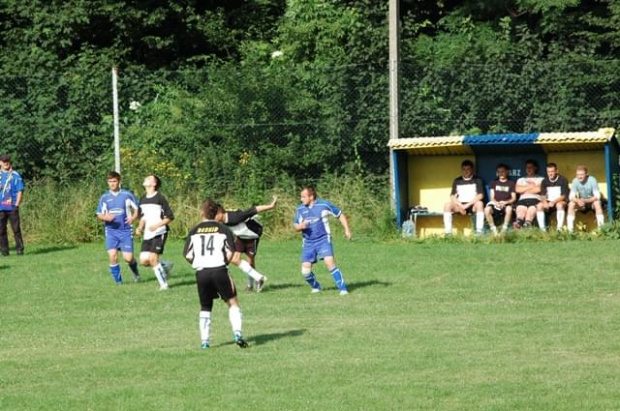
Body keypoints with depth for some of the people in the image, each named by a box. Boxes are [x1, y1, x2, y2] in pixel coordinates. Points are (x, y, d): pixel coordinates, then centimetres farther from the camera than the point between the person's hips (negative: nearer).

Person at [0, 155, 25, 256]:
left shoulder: (15, 175, 4)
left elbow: (20, 191, 1)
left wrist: (17, 205, -8)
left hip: (12, 207, -3)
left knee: (16, 228, -4)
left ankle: (19, 249, -1)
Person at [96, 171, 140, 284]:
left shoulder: (127, 195, 0)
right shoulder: (105, 198, 6)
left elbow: (136, 208, 7)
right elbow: (99, 215, 10)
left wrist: (133, 217, -14)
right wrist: (105, 217, -13)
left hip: (125, 230, -2)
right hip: (111, 231, 2)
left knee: (128, 257, -6)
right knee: (112, 255, -13)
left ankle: (135, 273, 28)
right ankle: (118, 280, 3)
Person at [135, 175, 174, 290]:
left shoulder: (160, 198, -9)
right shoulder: (142, 200, 13)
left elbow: (170, 217, -9)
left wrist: (157, 225, -20)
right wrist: (140, 227, 6)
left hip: (159, 233, -7)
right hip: (147, 235, 7)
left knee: (153, 259, -15)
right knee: (144, 260, -3)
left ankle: (163, 284, -1)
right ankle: (165, 266, 22)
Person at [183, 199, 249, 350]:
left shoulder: (194, 231, 6)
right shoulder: (224, 229, 3)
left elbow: (187, 255, 2)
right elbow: (230, 253, -4)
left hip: (201, 273, 2)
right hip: (219, 270, -2)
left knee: (205, 307, 16)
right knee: (233, 303, 9)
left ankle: (205, 341, 10)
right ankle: (237, 333, -8)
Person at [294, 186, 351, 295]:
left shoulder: (324, 205, -7)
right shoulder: (300, 209, 4)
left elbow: (340, 215, 3)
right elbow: (296, 226, 14)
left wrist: (347, 230, -7)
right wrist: (300, 226, -11)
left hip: (323, 240, -4)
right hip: (308, 243, 4)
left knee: (330, 262, -22)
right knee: (305, 271, -3)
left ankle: (342, 289, -15)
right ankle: (316, 287, 25)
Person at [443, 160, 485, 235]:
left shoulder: (477, 180, 5)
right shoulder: (457, 181, 13)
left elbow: (480, 196, -7)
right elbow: (452, 196, 5)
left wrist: (467, 205, -16)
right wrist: (460, 206, -15)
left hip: (472, 205, -2)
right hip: (460, 205, 2)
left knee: (479, 203, -37)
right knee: (447, 205, -27)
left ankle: (479, 231, -38)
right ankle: (448, 232, -30)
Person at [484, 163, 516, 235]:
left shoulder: (511, 183, 14)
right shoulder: (494, 183, 18)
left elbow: (514, 198, 7)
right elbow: (492, 197, 10)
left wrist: (505, 202, -13)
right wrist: (496, 203, -13)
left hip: (506, 204, -1)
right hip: (495, 204, 1)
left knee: (509, 209, -40)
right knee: (487, 209, -35)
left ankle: (504, 229, -28)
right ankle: (493, 229, -25)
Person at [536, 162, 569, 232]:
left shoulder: (563, 180, -6)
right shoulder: (544, 181, 6)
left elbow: (564, 196, -12)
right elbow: (543, 195, 1)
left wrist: (553, 202, -27)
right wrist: (544, 202, -23)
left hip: (559, 202, -3)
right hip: (548, 202, 3)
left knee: (560, 205, -38)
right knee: (539, 206, -26)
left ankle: (559, 229, -37)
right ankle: (542, 229, -28)